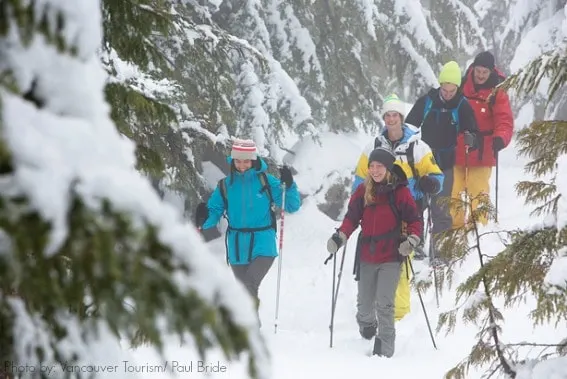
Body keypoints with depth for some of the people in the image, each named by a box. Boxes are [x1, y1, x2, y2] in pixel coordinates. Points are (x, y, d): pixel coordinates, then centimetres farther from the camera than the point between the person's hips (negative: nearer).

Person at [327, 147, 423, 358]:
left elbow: (414, 220, -2)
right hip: (366, 257, 4)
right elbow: (352, 217, 5)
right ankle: (366, 324, 45)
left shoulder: (400, 192, -6)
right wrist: (340, 236, -11)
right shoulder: (363, 191, 3)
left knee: (384, 304, -12)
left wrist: (412, 239, -19)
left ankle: (385, 348, -4)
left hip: (391, 257, -4)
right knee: (364, 303, 13)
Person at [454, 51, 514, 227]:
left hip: (482, 152, -4)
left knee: (478, 192, -8)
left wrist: (500, 138, -31)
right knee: (456, 190, 11)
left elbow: (505, 121, -12)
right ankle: (456, 224, 23)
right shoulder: (462, 87, 3)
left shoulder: (497, 93, -7)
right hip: (458, 150, 4)